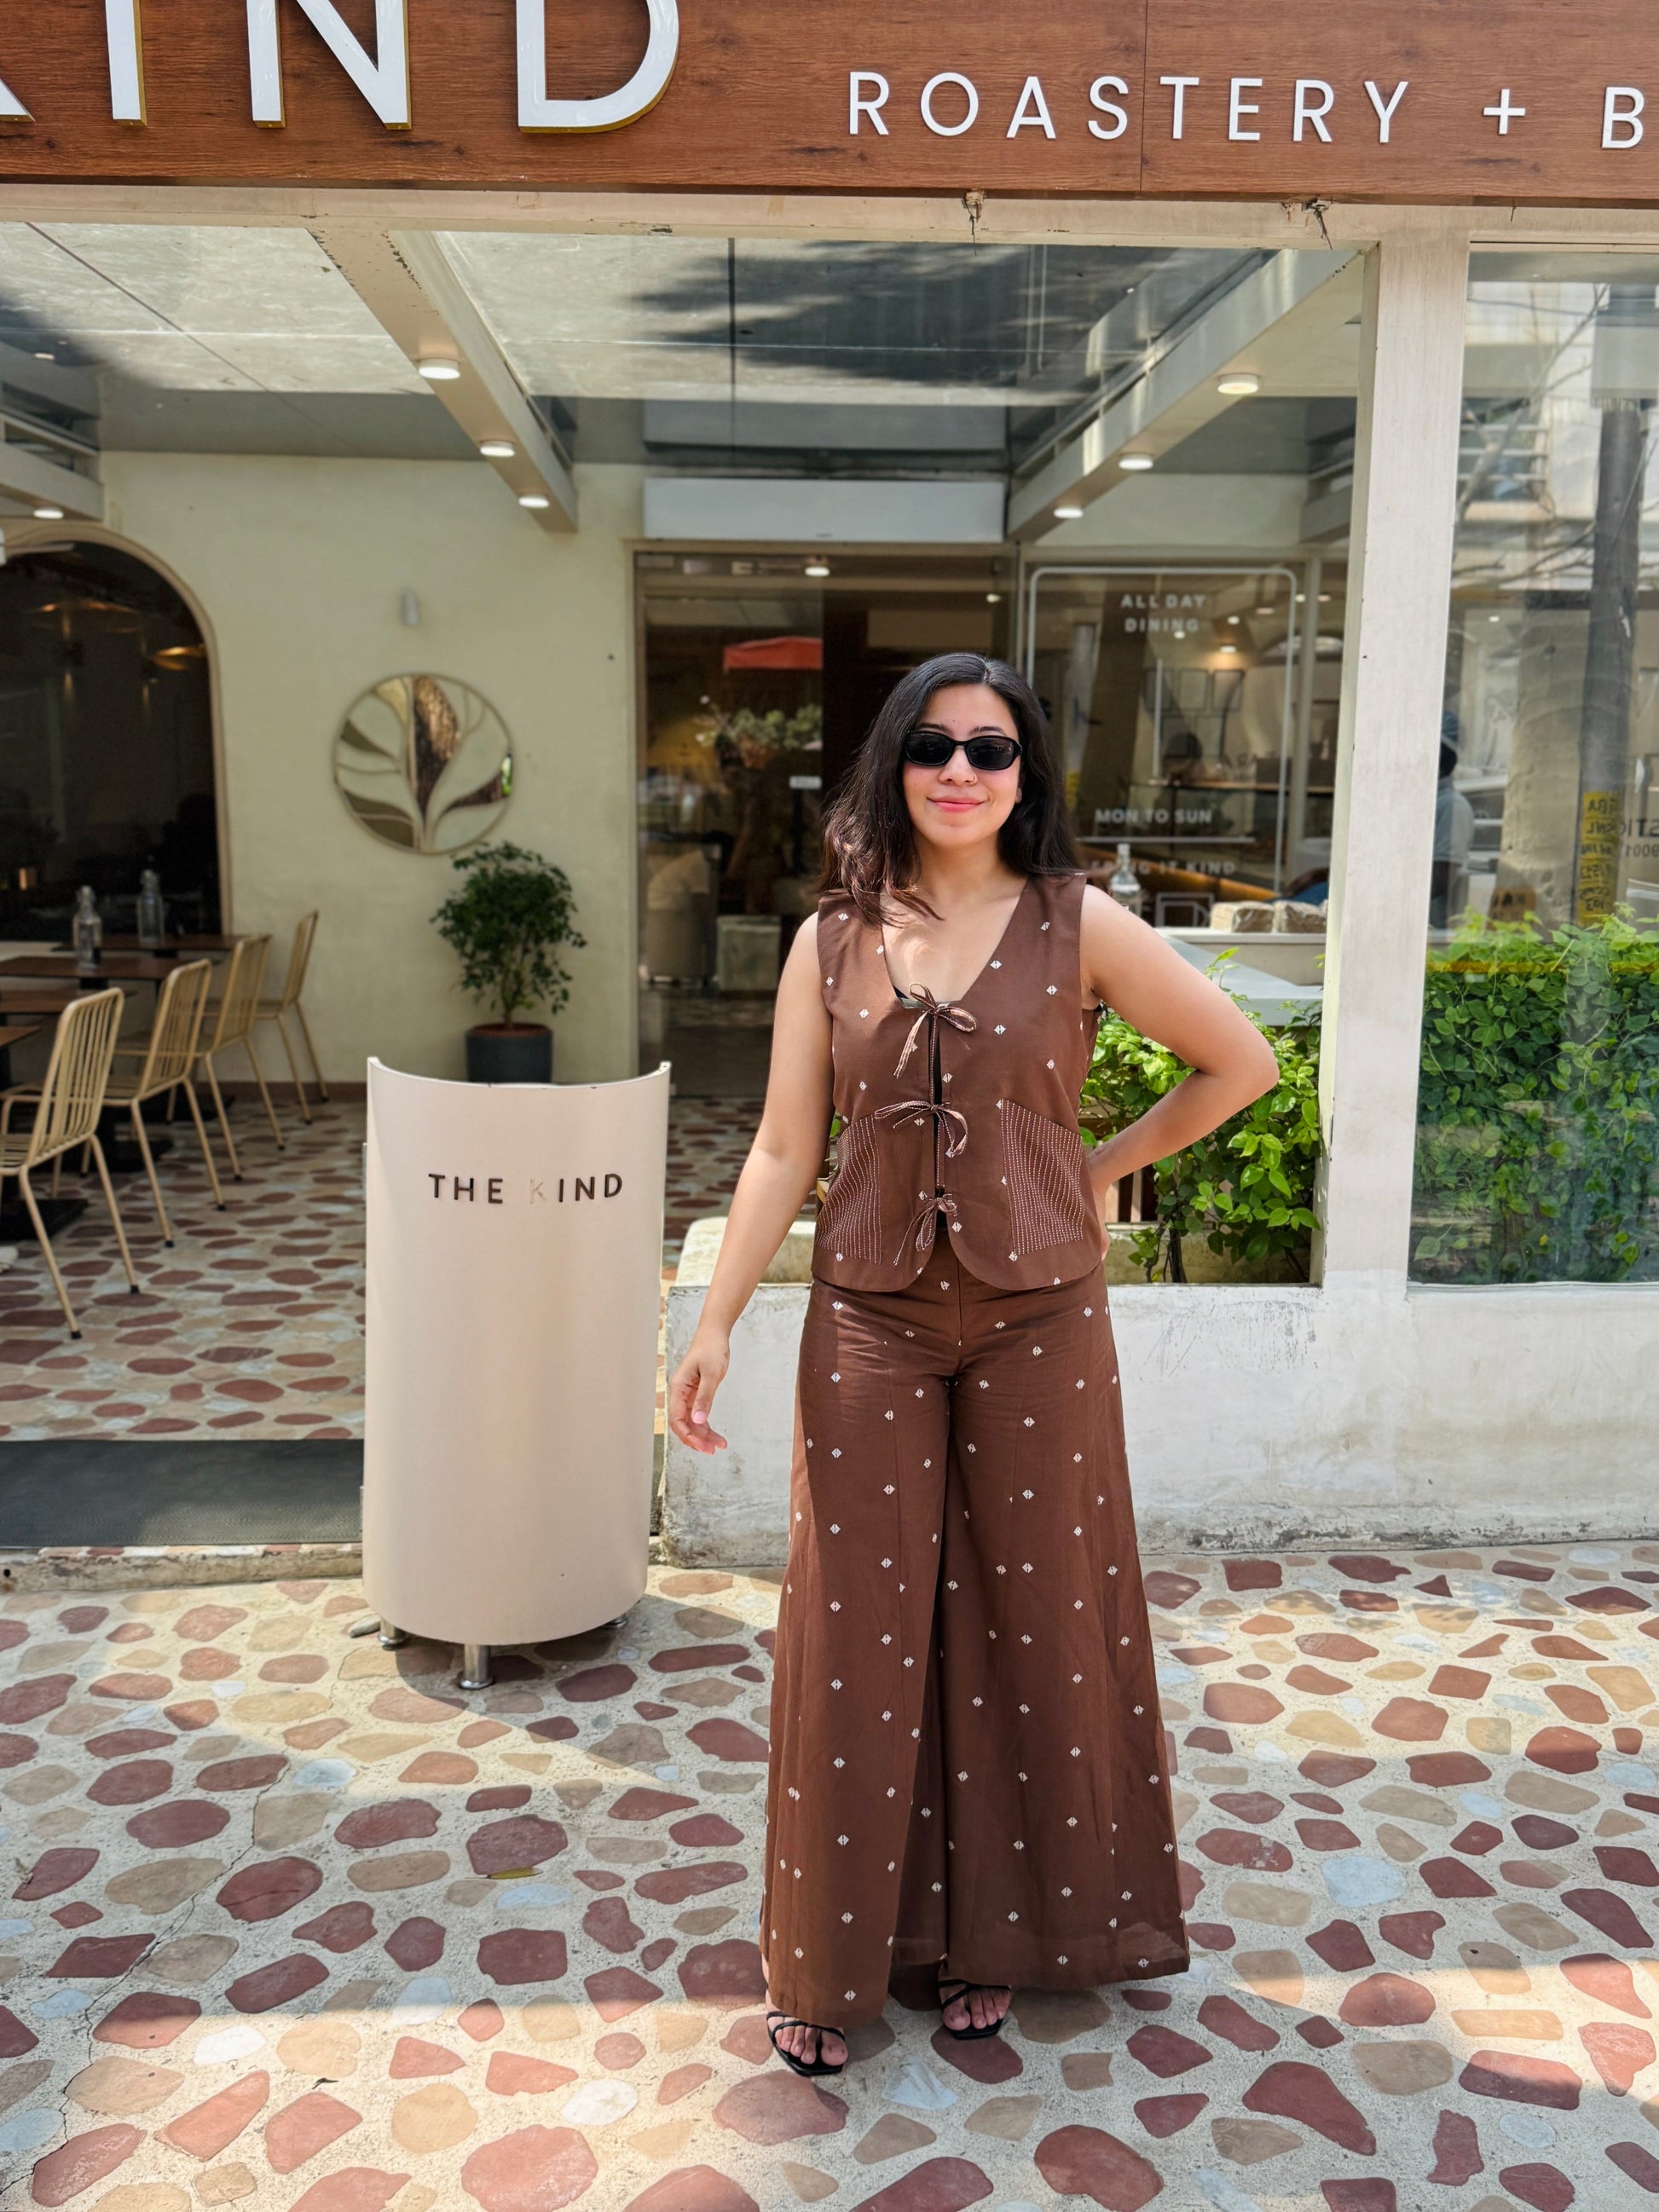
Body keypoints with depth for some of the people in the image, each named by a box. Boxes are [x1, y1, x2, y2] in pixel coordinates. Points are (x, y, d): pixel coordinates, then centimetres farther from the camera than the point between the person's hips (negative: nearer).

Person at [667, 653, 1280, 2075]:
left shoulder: (1077, 928, -2)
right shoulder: (832, 943, 2)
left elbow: (1243, 1062, 5)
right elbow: (783, 1152, 2)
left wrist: (1103, 1167, 4)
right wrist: (716, 1323, -3)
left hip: (1035, 1319, 0)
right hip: (870, 1321, 1)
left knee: (1033, 1621, 11)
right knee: (856, 1631, 7)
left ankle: (1001, 1930, 33)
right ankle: (835, 1958, 26)